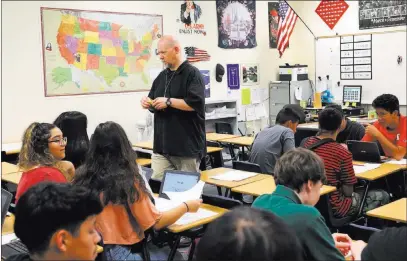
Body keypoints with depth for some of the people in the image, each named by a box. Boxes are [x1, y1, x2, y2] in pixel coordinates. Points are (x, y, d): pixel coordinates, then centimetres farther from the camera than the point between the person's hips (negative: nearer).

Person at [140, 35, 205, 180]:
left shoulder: (192, 74, -7)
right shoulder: (161, 76, 15)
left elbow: (196, 103, -20)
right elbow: (156, 105, 24)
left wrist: (169, 102, -18)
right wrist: (148, 103, 1)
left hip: (188, 145, -6)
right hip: (162, 145, 7)